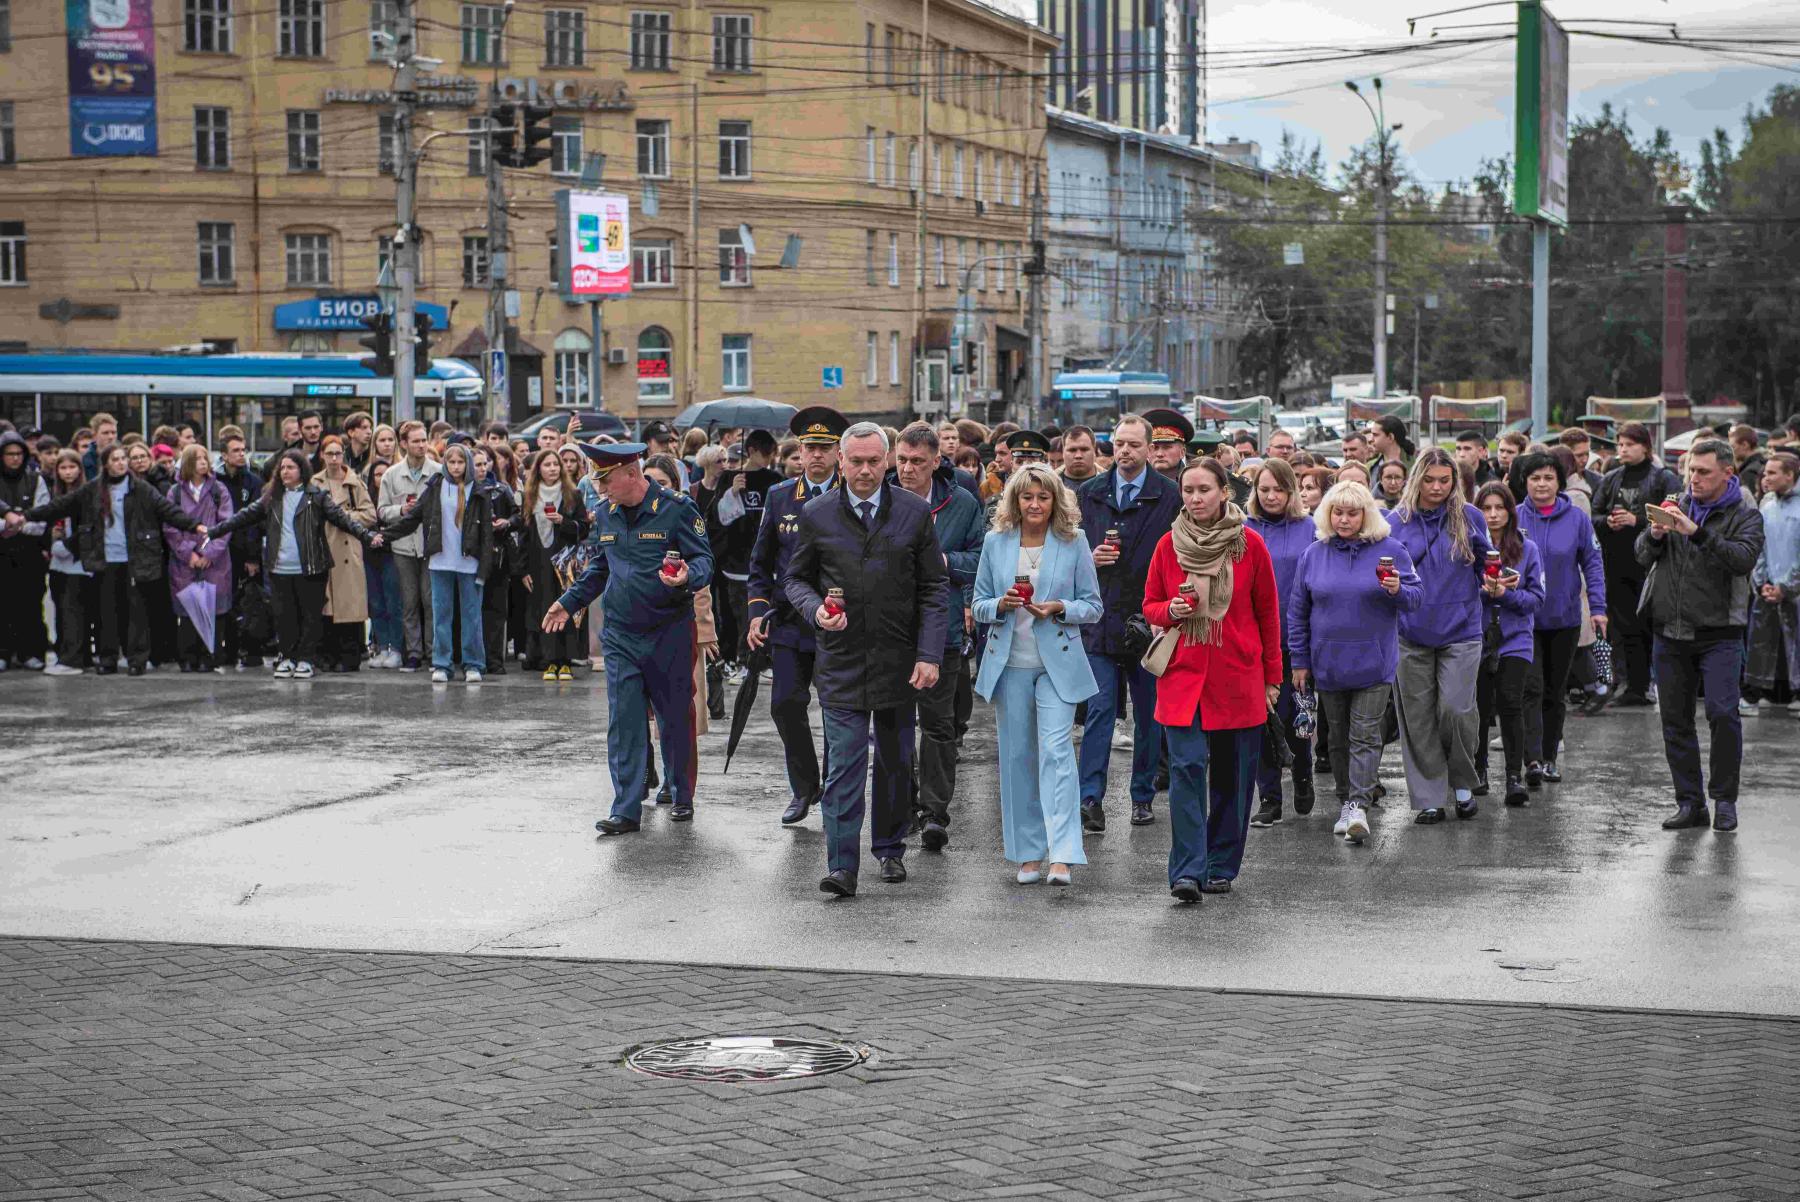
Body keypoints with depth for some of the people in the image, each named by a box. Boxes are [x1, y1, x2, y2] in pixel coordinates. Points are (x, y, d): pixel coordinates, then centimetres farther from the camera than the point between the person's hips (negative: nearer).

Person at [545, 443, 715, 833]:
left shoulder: (677, 508, -9)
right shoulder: (604, 513, 8)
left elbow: (704, 560, -9)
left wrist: (687, 576, -30)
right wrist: (569, 602, 18)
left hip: (670, 632, -4)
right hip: (619, 634, 4)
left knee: (675, 718, 7)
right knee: (624, 721, -4)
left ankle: (682, 798, 24)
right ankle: (627, 810, -4)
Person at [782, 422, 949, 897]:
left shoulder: (914, 512, 1)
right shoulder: (816, 515, 1)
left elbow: (934, 589, 2)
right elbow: (795, 577, 11)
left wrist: (929, 655, -6)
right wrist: (814, 609, -12)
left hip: (898, 660, 1)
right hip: (841, 659, -1)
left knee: (895, 761, 11)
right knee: (844, 763, -7)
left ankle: (890, 848, 28)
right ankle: (842, 866, -8)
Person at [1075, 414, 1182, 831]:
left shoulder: (1170, 497, -2)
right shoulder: (1089, 494, 7)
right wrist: (1090, 558, -8)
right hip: (1101, 621, 1)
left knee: (1149, 714, 9)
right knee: (1099, 710, -7)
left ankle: (1143, 797, 20)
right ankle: (1091, 798, -10)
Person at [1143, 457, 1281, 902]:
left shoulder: (1249, 544, -1)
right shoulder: (1169, 545, 3)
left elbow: (1268, 613, 6)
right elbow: (1150, 605, 13)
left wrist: (1272, 677, 6)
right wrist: (1171, 611, -11)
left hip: (1238, 677, 0)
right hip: (1183, 674, 0)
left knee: (1232, 774, 6)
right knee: (1187, 766, -11)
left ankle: (1221, 867, 19)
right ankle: (1187, 873, -12)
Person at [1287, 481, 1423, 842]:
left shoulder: (1389, 550, -2)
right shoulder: (1313, 555, 3)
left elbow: (1417, 597, 0)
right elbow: (1297, 611, 8)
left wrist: (1398, 590, -23)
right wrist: (1299, 660, 6)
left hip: (1373, 662, -3)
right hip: (1328, 663, 3)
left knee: (1365, 735, -8)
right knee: (1339, 738, 11)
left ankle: (1359, 807, -13)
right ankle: (1345, 803, 22)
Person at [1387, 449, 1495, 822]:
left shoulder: (1469, 517, 3)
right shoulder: (1396, 521, 3)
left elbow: (1485, 564, 14)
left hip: (1460, 632, -1)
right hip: (1412, 633, 1)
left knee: (1455, 709, -8)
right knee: (1418, 717, 3)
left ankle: (1463, 784, 15)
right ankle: (1429, 797, 12)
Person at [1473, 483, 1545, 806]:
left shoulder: (1526, 548, 3)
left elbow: (1536, 597, 1)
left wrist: (1505, 593, -14)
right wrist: (1483, 590, -18)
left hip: (1514, 640, 0)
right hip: (1475, 637, 0)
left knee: (1510, 704, -12)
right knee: (1480, 706, 5)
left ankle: (1515, 776, -9)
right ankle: (1478, 770, 24)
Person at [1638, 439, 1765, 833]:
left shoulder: (1744, 516, 0)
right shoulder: (1678, 506, 13)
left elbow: (1744, 558, -19)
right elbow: (1644, 557, 10)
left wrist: (1697, 532, -27)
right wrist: (1654, 535, -12)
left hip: (1718, 634, -4)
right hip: (1670, 633, 4)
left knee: (1723, 713, -15)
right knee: (1675, 719, 6)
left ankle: (1724, 799, -2)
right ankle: (1690, 803, 13)